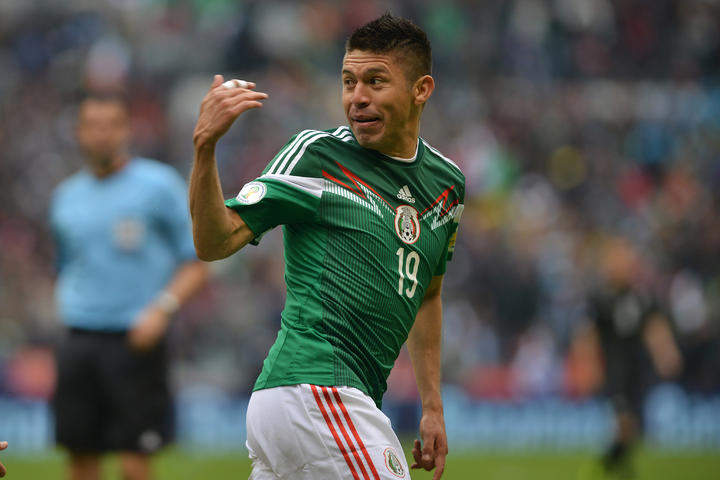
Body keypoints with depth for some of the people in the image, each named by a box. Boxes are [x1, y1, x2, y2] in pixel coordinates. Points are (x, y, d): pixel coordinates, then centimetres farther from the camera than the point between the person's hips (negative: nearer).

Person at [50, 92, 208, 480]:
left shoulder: (160, 184, -1)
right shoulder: (66, 196, 14)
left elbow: (196, 265, -1)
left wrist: (161, 308, -15)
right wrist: (67, 306, 9)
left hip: (135, 341, -4)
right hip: (80, 341, 4)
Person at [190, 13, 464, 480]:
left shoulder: (447, 182, 16)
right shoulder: (315, 154, -2)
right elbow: (215, 242, -8)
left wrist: (433, 407, 25)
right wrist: (205, 147, -22)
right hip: (317, 388, -8)